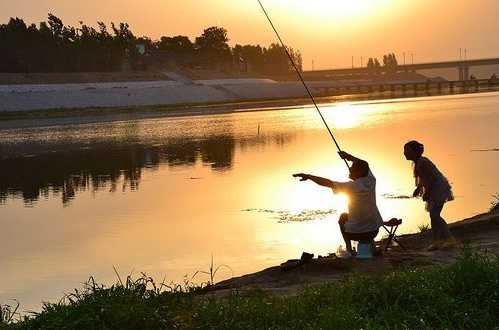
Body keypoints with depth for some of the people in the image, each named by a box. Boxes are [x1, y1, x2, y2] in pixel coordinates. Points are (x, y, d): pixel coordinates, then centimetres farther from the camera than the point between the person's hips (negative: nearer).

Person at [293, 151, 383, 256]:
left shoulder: (352, 187, -19)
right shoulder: (371, 180, -4)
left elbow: (327, 183, -17)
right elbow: (363, 165, 17)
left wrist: (308, 176, -8)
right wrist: (350, 157, 9)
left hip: (355, 233, -4)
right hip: (374, 231, 4)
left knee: (343, 217, 28)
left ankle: (349, 249, 23)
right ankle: (370, 243, 22)